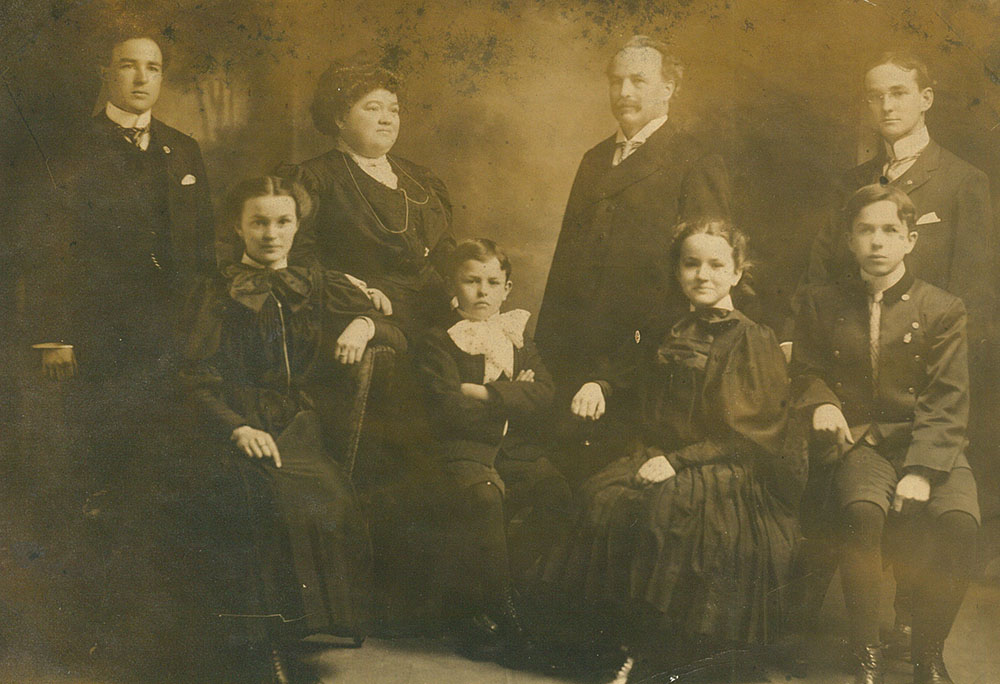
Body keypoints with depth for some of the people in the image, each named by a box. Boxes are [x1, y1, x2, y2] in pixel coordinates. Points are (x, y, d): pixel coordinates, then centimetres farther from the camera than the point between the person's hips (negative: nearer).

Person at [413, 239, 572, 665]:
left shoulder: (519, 339, 20)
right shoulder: (438, 343, 5)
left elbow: (543, 397, 2)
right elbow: (449, 410, -11)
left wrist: (486, 394, -10)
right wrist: (513, 400, -3)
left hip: (516, 449, 4)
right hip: (462, 452, -4)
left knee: (555, 490, -25)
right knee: (484, 495, -36)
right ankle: (502, 610, -20)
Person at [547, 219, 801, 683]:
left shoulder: (754, 342, -1)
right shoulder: (661, 335, 18)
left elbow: (745, 436, -8)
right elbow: (624, 377, 34)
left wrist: (678, 461, -17)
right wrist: (598, 386, 10)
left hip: (725, 472, -5)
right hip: (655, 458, 6)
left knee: (663, 509, -36)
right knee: (605, 499, -26)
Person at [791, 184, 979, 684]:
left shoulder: (942, 309, 4)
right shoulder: (821, 303, 10)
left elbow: (946, 403, -2)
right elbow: (804, 370, 19)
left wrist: (921, 471, -17)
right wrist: (821, 402, -6)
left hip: (925, 442, 0)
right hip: (858, 442, 0)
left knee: (958, 519, -31)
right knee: (863, 510, -34)